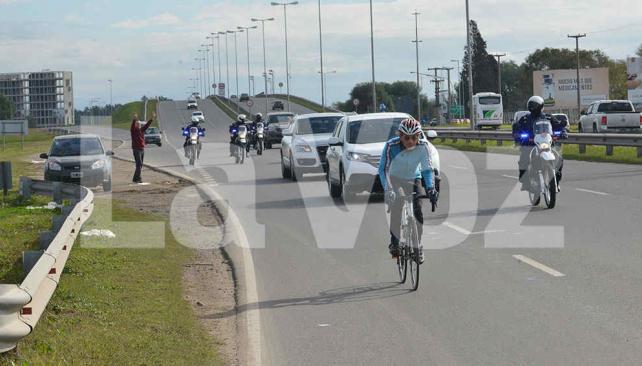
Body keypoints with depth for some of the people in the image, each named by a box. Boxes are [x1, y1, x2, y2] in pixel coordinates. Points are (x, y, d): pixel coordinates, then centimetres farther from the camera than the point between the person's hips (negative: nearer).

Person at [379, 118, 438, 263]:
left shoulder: (423, 146, -21)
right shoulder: (391, 146, -25)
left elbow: (427, 169, -18)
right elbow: (383, 169, -23)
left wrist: (430, 188, -32)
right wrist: (387, 189, -35)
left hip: (414, 180, 1)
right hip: (395, 180, -1)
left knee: (418, 211, -14)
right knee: (396, 211, -17)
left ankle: (418, 246, -1)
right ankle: (394, 243, 2)